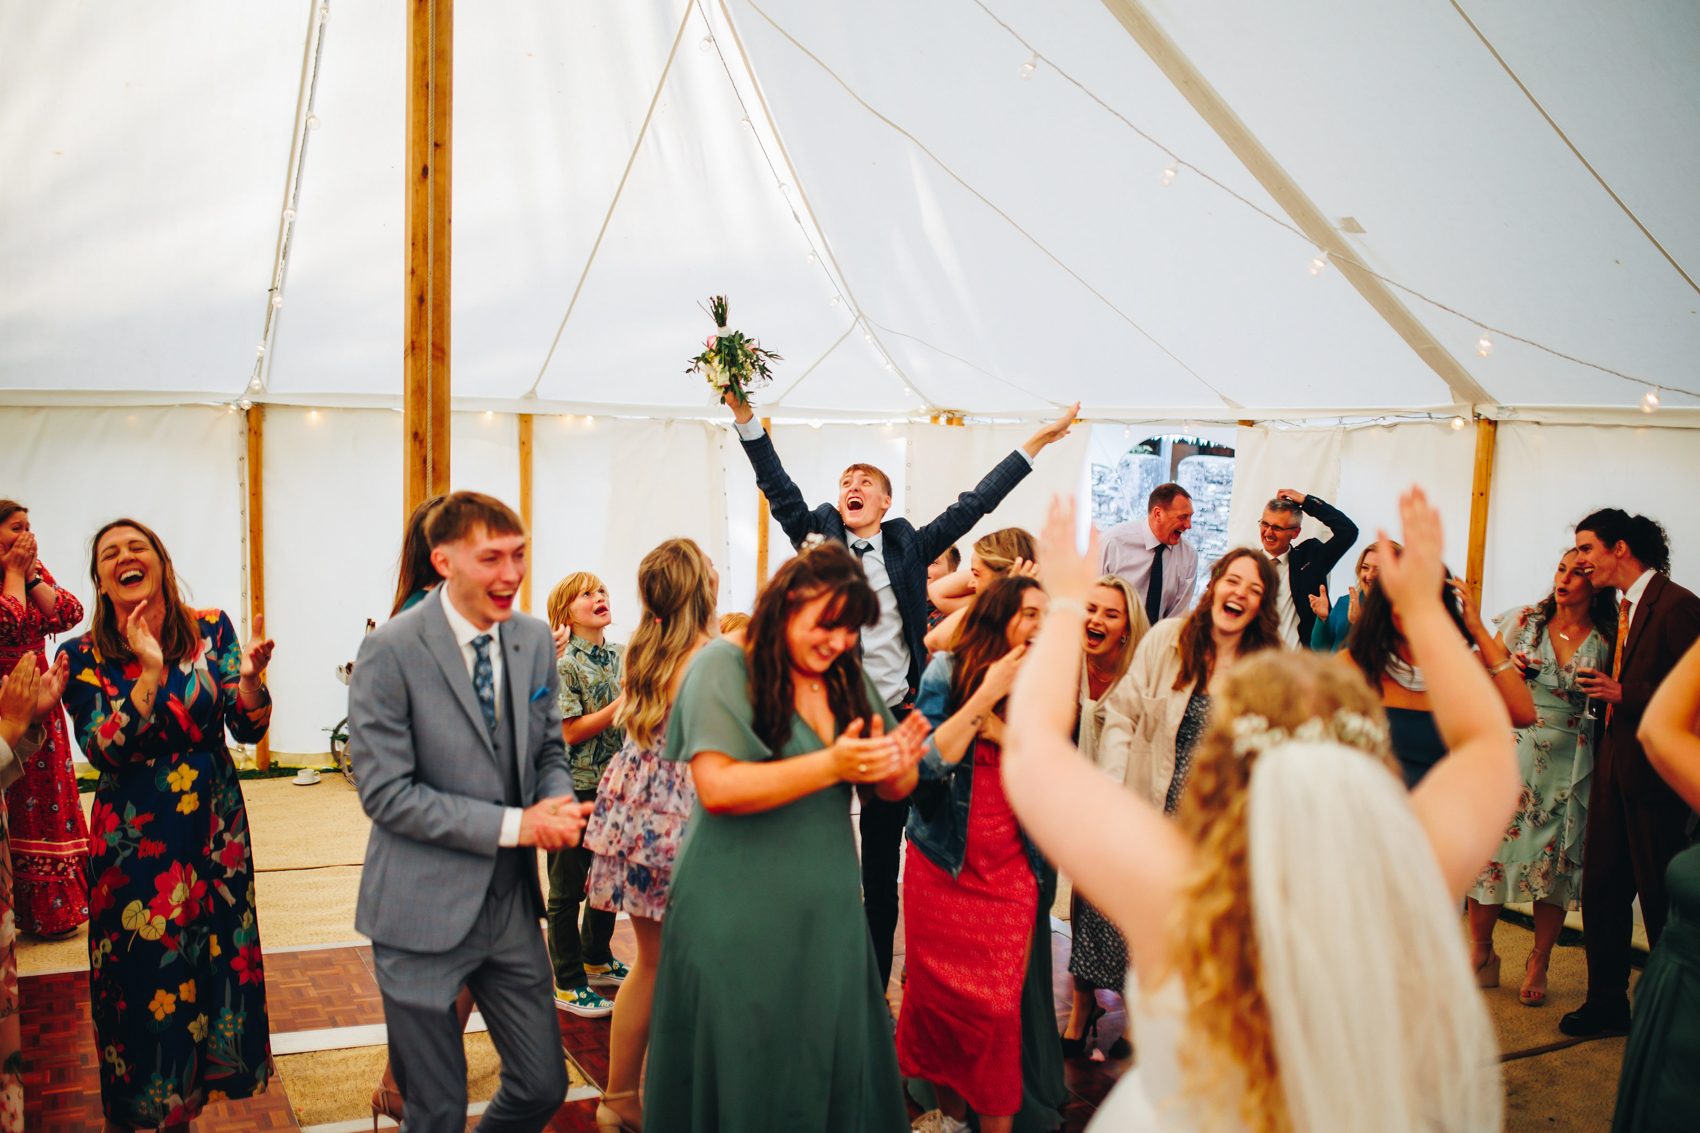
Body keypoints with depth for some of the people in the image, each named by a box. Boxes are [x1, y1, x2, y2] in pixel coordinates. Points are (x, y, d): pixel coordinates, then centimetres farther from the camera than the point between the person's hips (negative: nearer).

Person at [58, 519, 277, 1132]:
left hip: (216, 833, 2)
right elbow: (107, 752, -18)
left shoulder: (211, 629, -4)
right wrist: (152, 671, -27)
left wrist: (249, 676, -27)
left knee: (220, 961, 12)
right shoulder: (82, 657, -7)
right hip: (137, 845, -2)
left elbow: (248, 727, -7)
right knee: (147, 977, 9)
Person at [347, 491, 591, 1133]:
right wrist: (514, 824, -19)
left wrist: (559, 806, -11)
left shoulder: (534, 640, 2)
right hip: (423, 913, -5)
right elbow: (386, 793, -17)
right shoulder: (389, 652, -15)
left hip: (513, 903, 5)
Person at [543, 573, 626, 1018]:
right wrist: (623, 703, -22)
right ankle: (568, 983, 14)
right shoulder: (565, 665, -13)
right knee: (567, 888, 4)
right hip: (574, 787, -7)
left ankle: (597, 959, 37)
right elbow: (572, 731, -18)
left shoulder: (622, 657, 6)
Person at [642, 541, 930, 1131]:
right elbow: (717, 788, -20)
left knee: (834, 1073, 10)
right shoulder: (723, 666, -9)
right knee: (743, 1084, 7)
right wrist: (831, 765, -25)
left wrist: (897, 765, -14)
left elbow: (896, 789, 10)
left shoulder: (850, 680, 8)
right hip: (738, 917, -5)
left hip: (827, 913, 5)